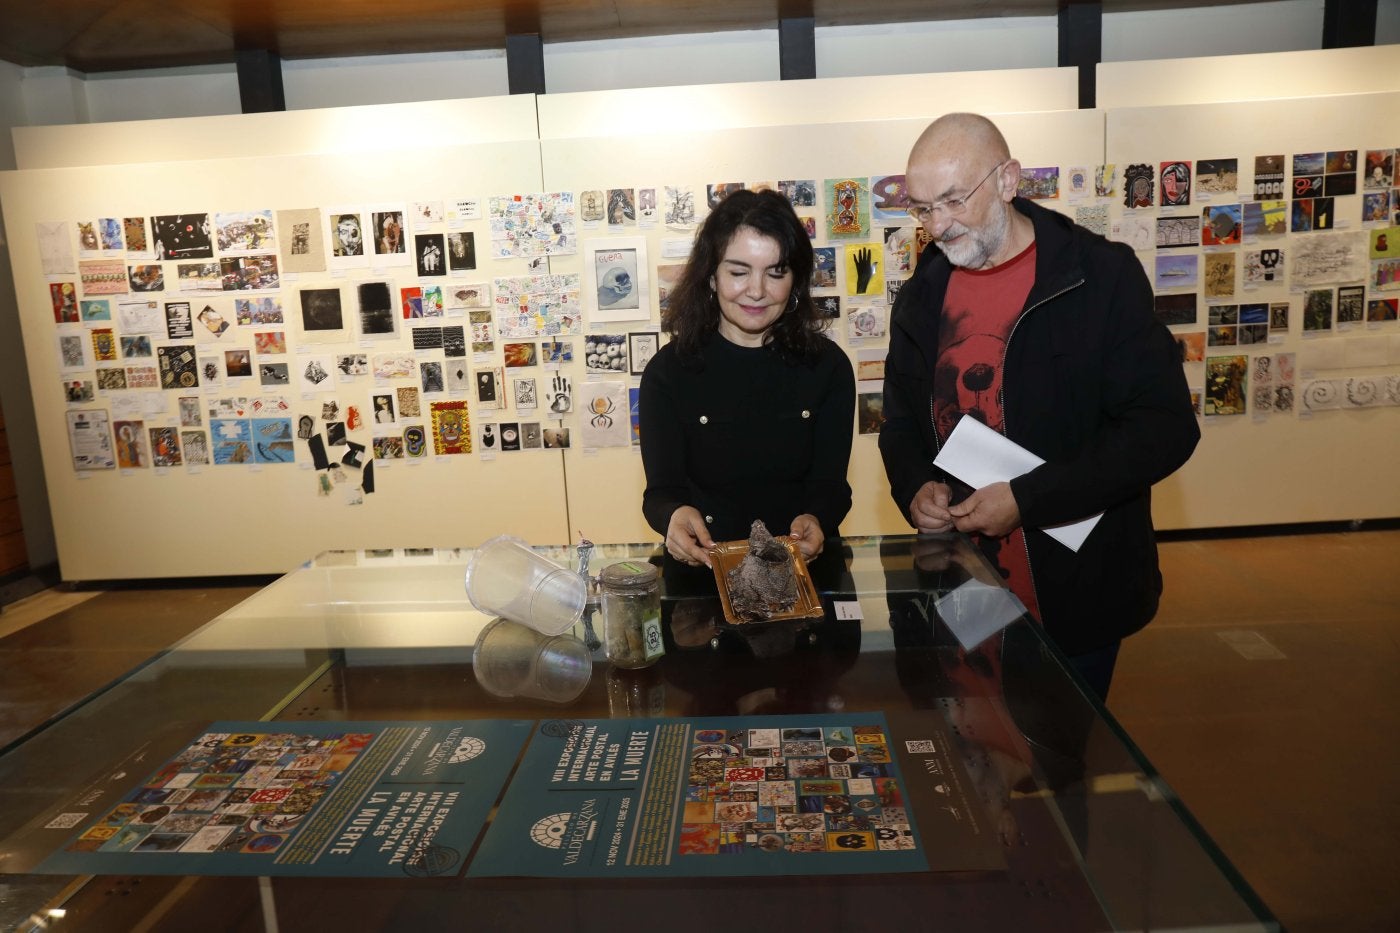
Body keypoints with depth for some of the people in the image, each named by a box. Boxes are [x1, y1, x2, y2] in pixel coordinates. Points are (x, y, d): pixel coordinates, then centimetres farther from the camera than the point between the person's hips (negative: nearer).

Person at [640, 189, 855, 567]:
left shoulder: (828, 365, 5)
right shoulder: (668, 370, 1)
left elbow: (830, 484, 3)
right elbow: (661, 491, -1)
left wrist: (815, 521, -21)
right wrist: (675, 515, -26)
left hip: (804, 564, 0)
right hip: (702, 565, 0)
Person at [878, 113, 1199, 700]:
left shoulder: (1102, 276, -11)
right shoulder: (923, 296, 5)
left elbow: (1165, 428, -15)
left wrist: (1026, 500, -21)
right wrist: (915, 488, -6)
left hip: (1073, 601, -4)